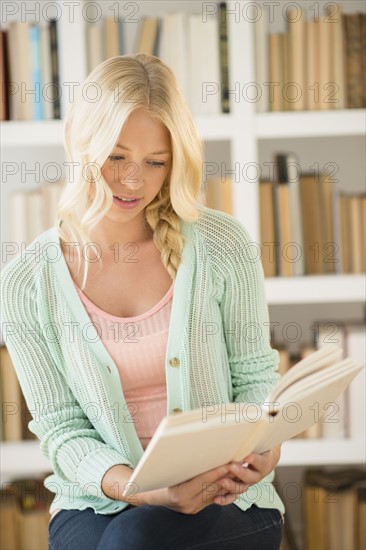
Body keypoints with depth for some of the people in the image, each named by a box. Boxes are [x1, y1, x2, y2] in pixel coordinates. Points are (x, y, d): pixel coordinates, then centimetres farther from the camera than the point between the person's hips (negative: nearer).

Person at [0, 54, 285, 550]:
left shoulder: (220, 243, -4)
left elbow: (255, 376, 4)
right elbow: (62, 430, -3)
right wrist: (139, 488, -23)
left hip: (227, 499, 0)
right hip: (99, 503, 1)